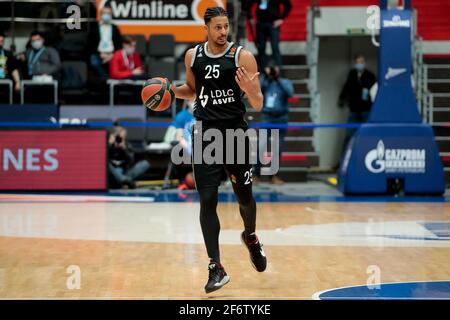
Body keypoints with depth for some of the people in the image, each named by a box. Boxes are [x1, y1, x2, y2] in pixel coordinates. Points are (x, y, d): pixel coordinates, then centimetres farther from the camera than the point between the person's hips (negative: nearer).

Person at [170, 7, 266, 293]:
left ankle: (251, 237, 45)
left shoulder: (243, 57, -7)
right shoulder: (193, 56, 4)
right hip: (205, 134, 2)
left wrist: (249, 89, -28)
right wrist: (171, 90, 3)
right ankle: (216, 269, -4)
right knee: (207, 201, -7)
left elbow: (258, 105, -8)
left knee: (244, 197, 12)